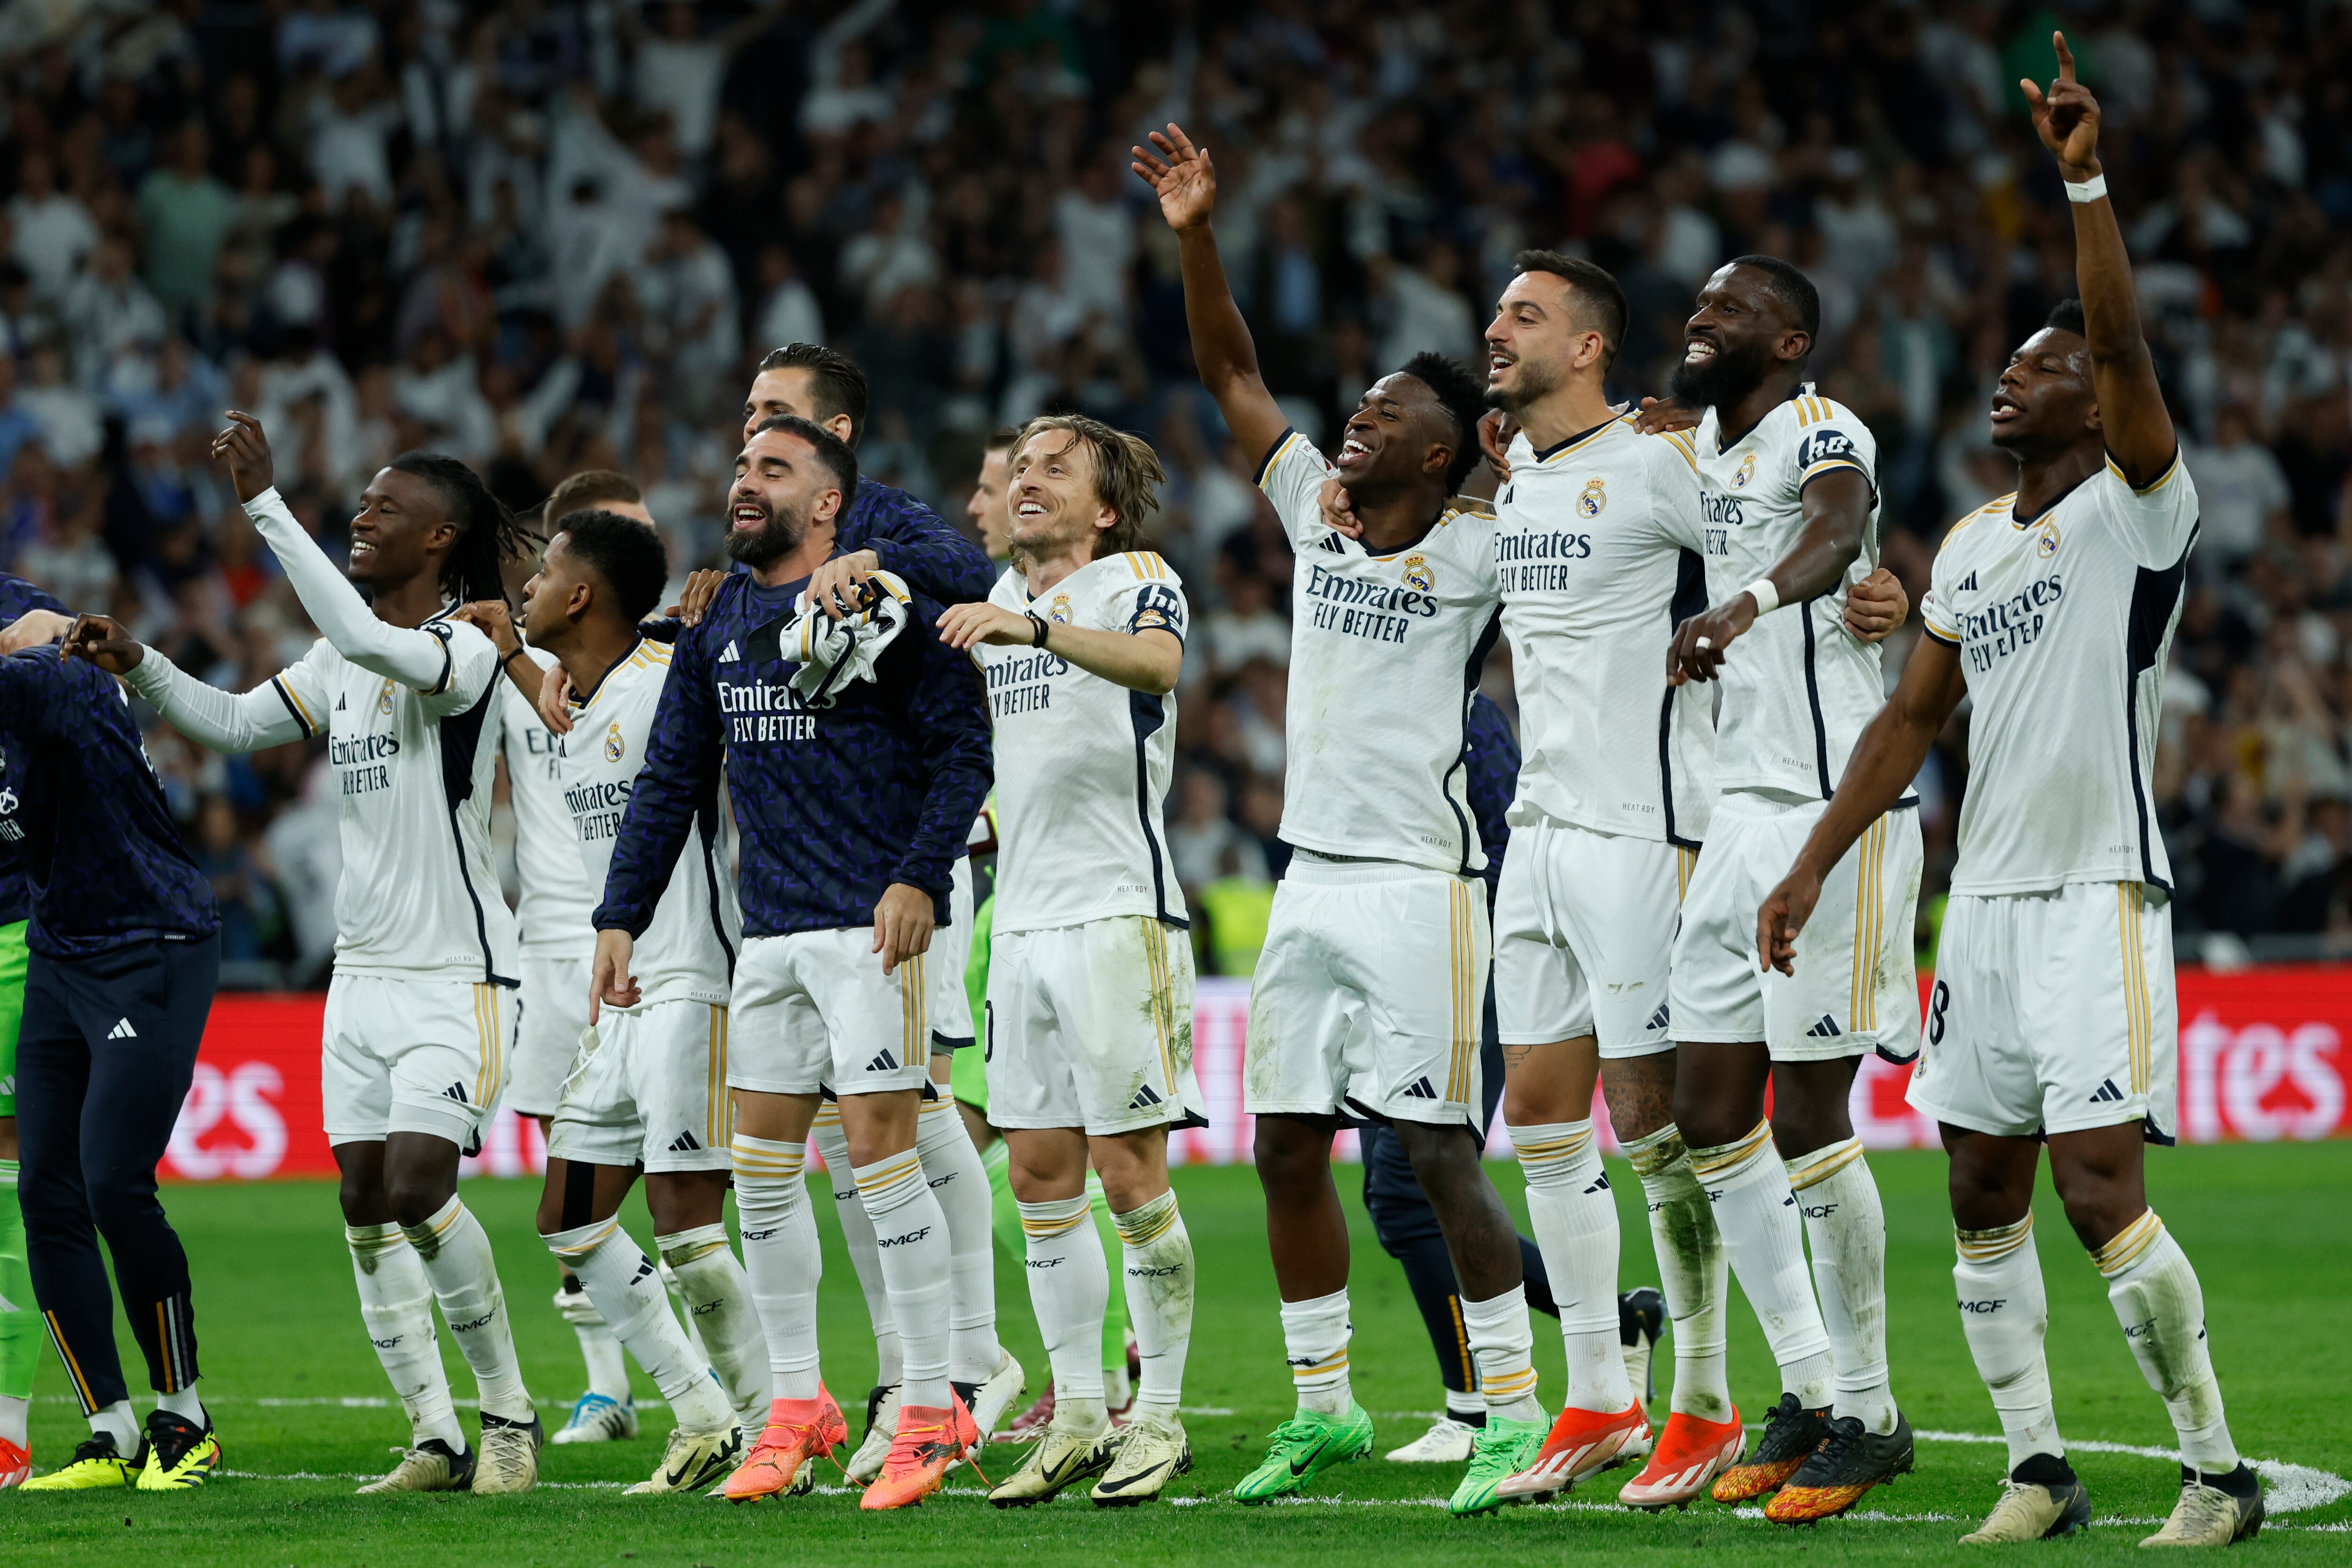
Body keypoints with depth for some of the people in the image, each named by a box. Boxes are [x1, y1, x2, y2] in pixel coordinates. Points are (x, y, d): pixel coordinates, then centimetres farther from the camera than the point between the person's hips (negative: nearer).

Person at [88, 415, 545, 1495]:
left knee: (419, 1188, -17)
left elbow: (370, 641, -31)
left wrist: (264, 504, -31)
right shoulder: (344, 661, 12)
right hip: (364, 970, 8)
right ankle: (436, 1441, 10)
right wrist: (140, 667, -3)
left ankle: (509, 1412, -1)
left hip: (457, 974, -8)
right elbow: (234, 724, 15)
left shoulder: (467, 649, -13)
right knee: (368, 1209, 4)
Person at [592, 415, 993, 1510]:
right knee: (761, 1165, 7)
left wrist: (919, 876, -16)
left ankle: (931, 1409, -3)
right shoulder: (716, 626, 14)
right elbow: (669, 783, 18)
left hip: (872, 925, -7)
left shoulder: (880, 604, -6)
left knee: (880, 1150, -10)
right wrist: (621, 918, 13)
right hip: (769, 931, 7)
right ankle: (797, 1407, 17)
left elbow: (963, 747, -7)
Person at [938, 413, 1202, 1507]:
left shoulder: (1138, 583, -5)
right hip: (1022, 920, 7)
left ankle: (1158, 1419, 2)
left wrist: (1036, 628, -45)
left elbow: (1155, 660, -27)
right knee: (1040, 1177, 6)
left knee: (1129, 1176, -7)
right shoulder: (997, 600, 16)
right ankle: (1078, 1418, 12)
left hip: (1119, 917, -7)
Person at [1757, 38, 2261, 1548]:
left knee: (2102, 1191, -14)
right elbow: (1914, 718, 19)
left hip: (2100, 899, -8)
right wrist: (1814, 865, 15)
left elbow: (2123, 348, -22)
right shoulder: (1973, 546, 15)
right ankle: (2038, 1471, 15)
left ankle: (2220, 1472, -5)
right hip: (1987, 900, 8)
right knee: (1987, 1199, 7)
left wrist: (2087, 180, -29)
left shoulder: (2139, 509, -6)